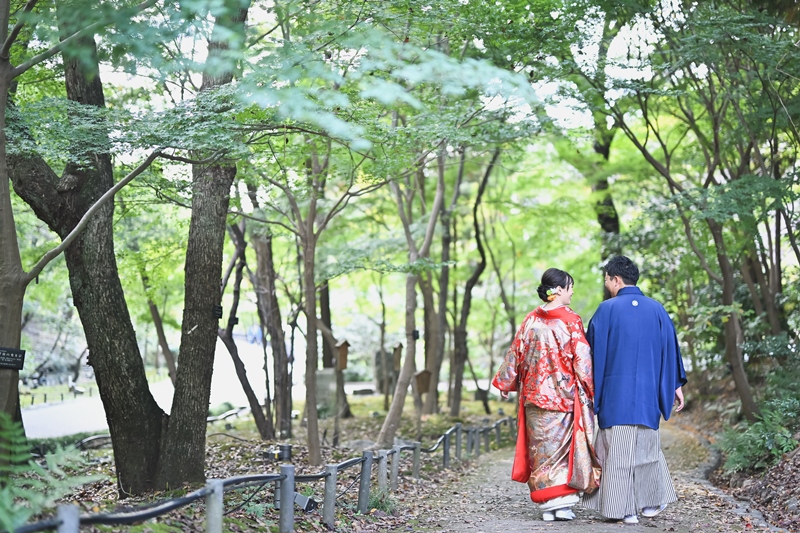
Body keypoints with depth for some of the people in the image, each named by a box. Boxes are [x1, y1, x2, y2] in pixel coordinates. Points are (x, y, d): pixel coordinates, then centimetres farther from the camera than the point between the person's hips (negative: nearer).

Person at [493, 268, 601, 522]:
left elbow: (515, 354, 7)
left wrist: (505, 384, 17)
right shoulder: (570, 320, -9)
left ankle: (547, 504, 11)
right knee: (564, 447, 5)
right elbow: (582, 360, -10)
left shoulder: (531, 320, 3)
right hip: (564, 396, -4)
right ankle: (563, 503, 2)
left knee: (541, 448, 9)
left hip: (535, 395, 4)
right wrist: (591, 391, -1)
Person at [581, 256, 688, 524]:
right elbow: (670, 349, 7)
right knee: (647, 446, 16)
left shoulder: (607, 309, -6)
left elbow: (592, 349, -2)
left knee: (618, 448, 1)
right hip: (648, 391, 4)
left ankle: (625, 508, 1)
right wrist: (676, 386, 14)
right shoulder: (656, 309, 4)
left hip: (616, 392, -4)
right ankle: (652, 502, 23)